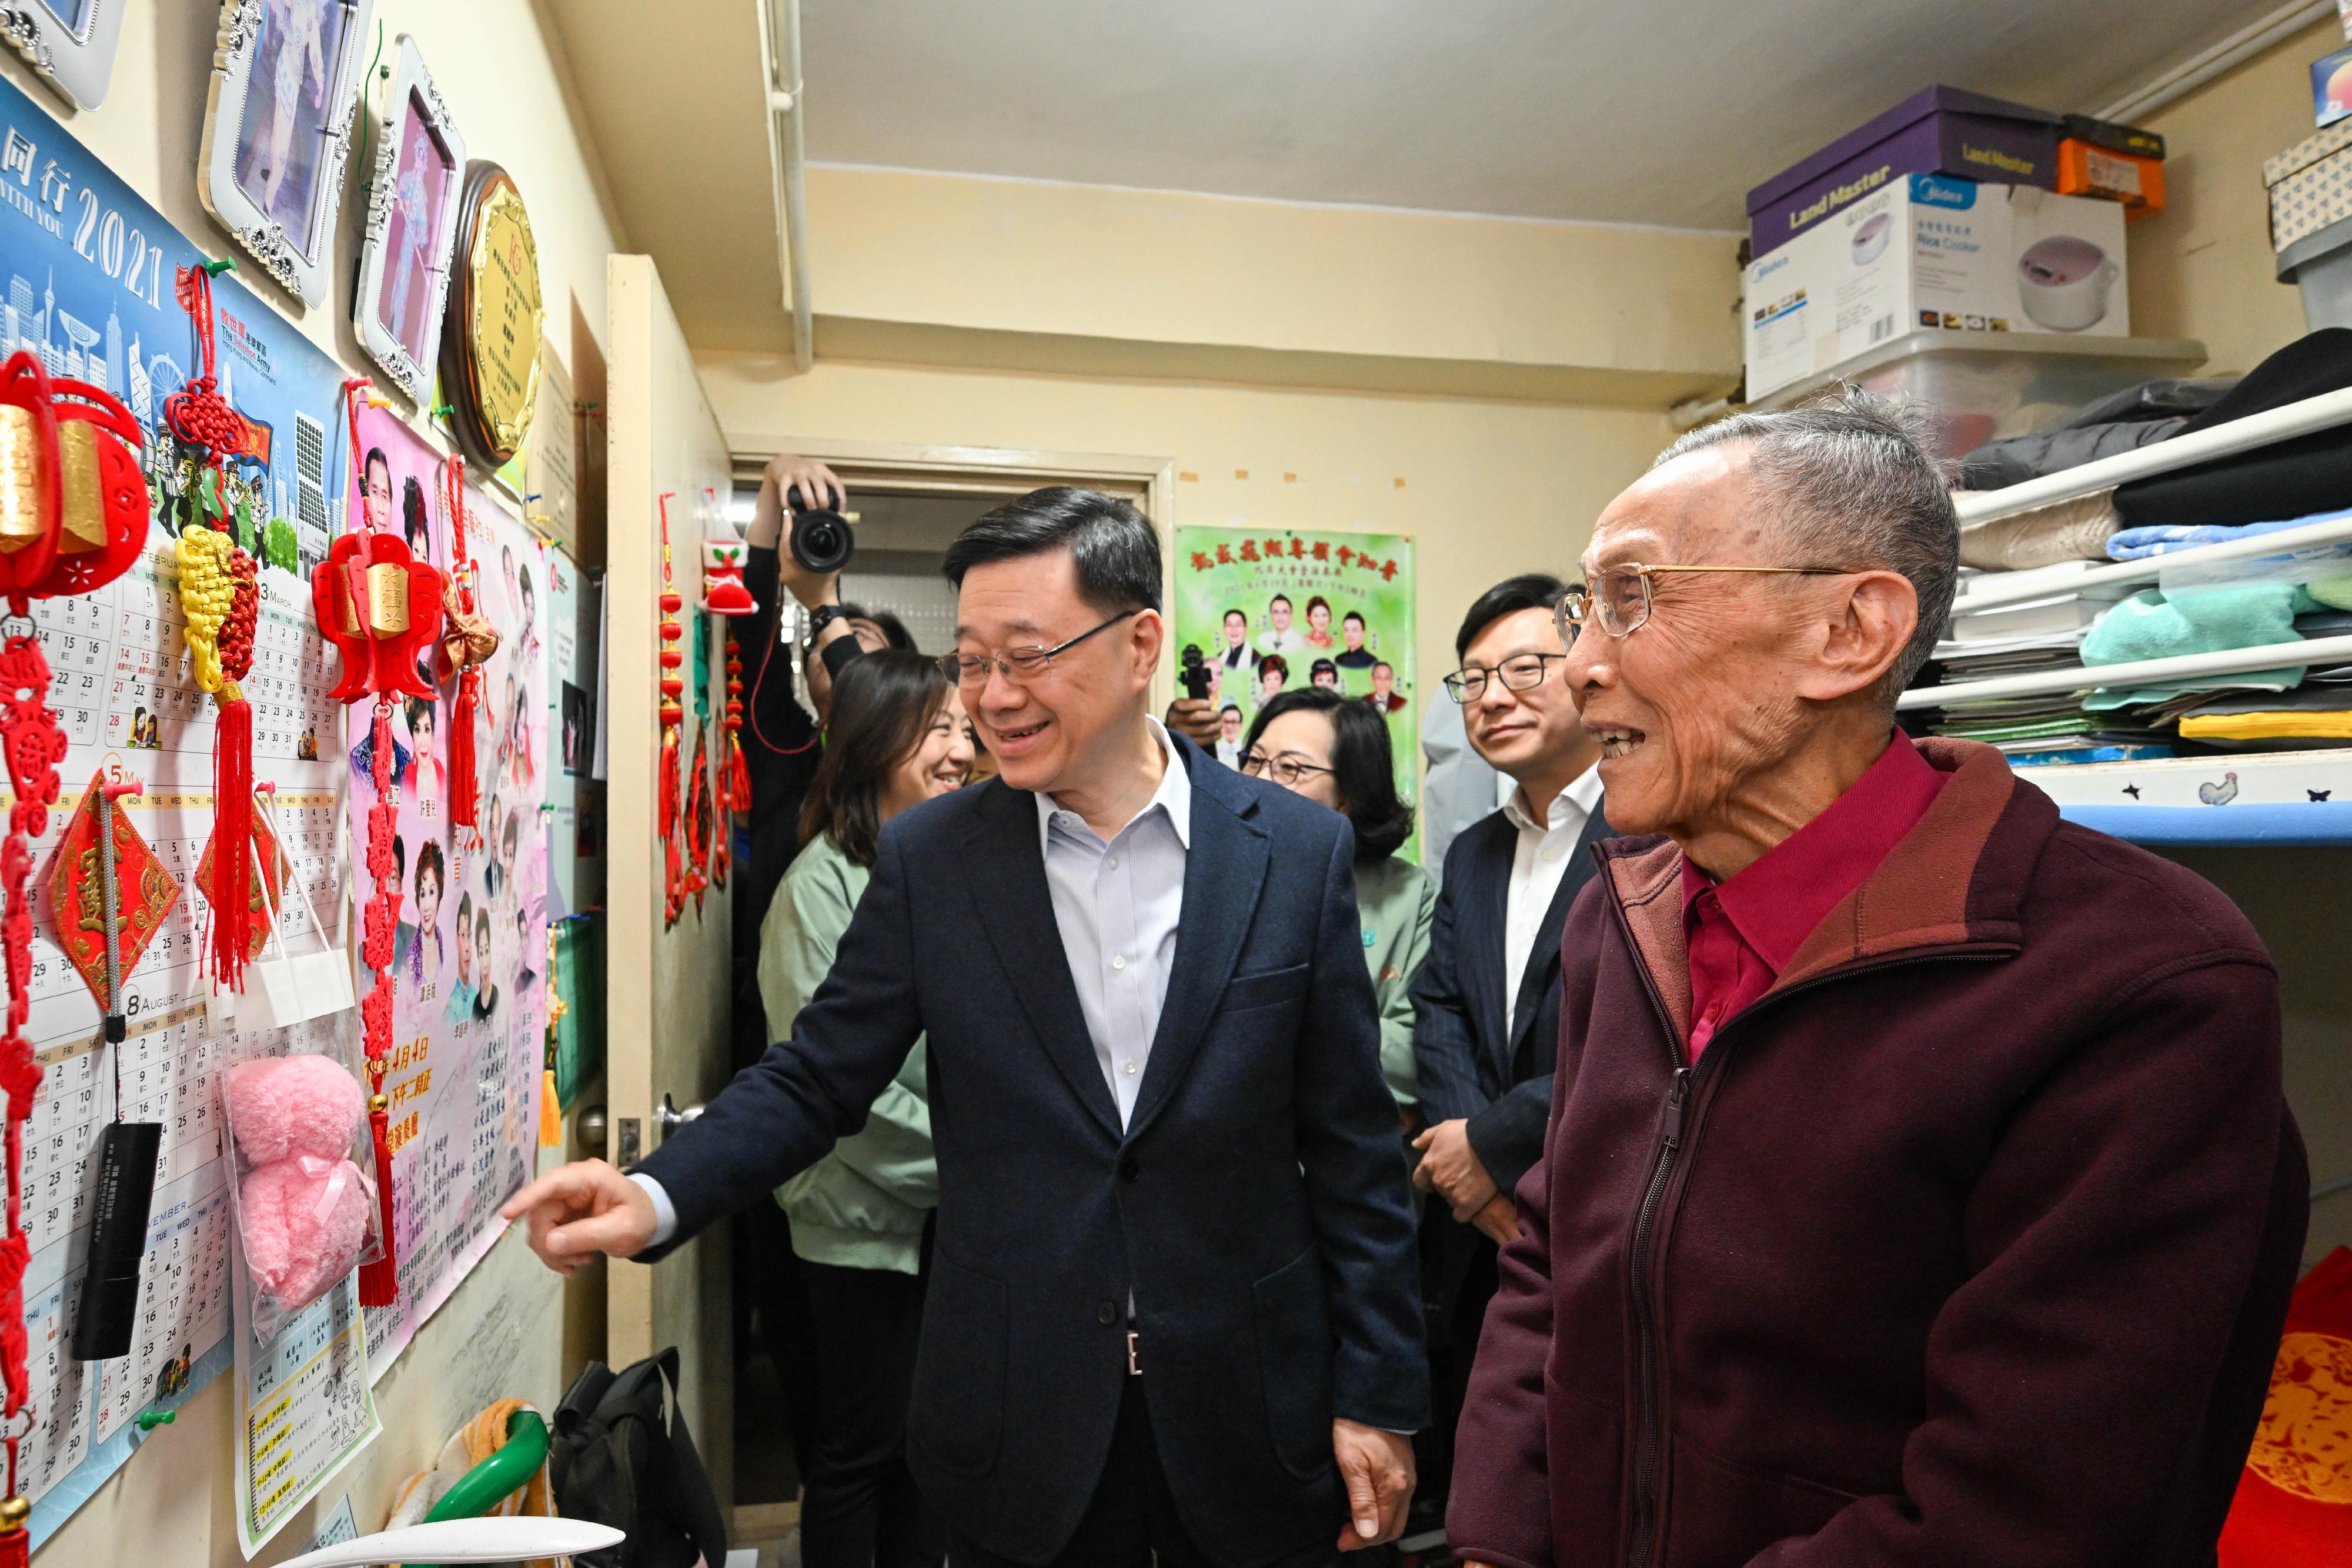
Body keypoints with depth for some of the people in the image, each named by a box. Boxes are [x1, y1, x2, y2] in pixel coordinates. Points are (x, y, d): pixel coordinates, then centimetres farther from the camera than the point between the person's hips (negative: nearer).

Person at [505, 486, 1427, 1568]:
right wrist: (657, 1195, -17)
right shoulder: (927, 858, -4)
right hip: (1020, 1424, 1)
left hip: (1249, 1415, 0)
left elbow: (1349, 1145, -4)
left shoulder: (1298, 851, -7)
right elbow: (817, 1080, 0)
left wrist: (1377, 1395, -3)